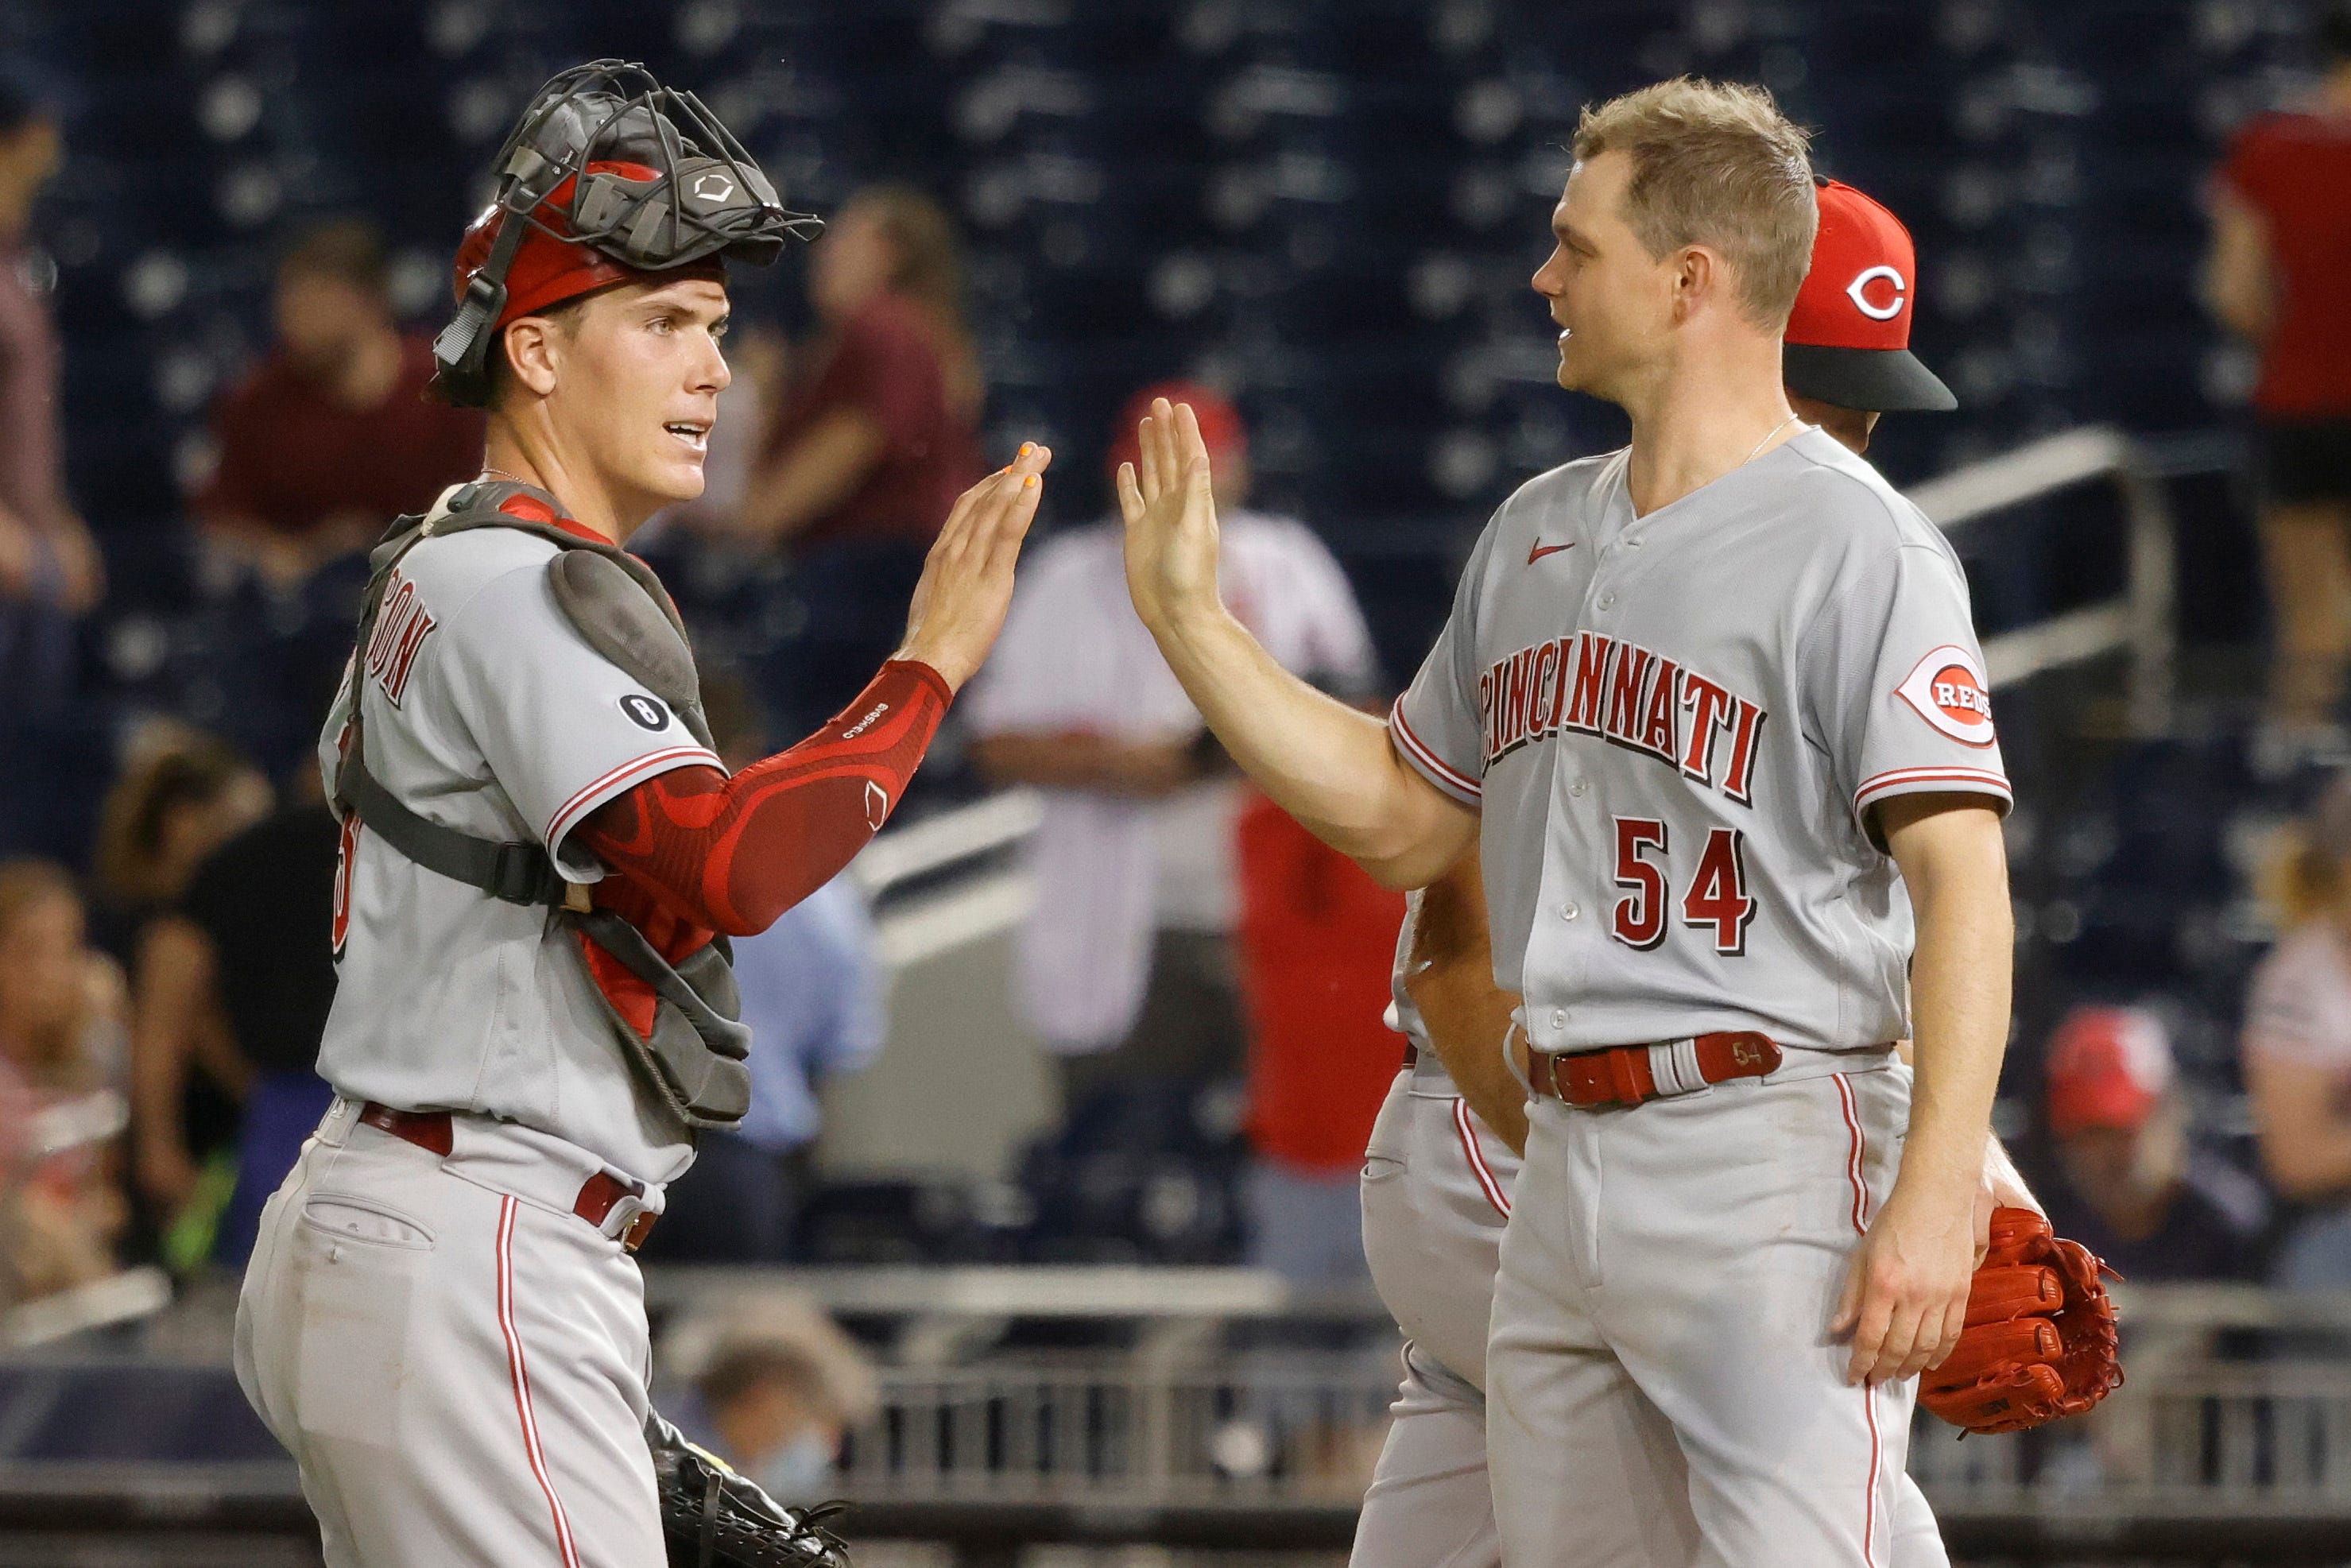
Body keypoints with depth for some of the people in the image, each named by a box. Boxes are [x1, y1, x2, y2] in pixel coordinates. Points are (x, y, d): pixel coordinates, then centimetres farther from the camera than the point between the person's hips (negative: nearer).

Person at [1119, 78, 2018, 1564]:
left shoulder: (1857, 546, -9)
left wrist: (1937, 1196, -27)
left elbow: (1962, 881, -17)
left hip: (1771, 1160, -8)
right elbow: (1402, 816, 26)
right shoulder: (1538, 534, 17)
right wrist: (1186, 614, 20)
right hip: (1568, 1152, 8)